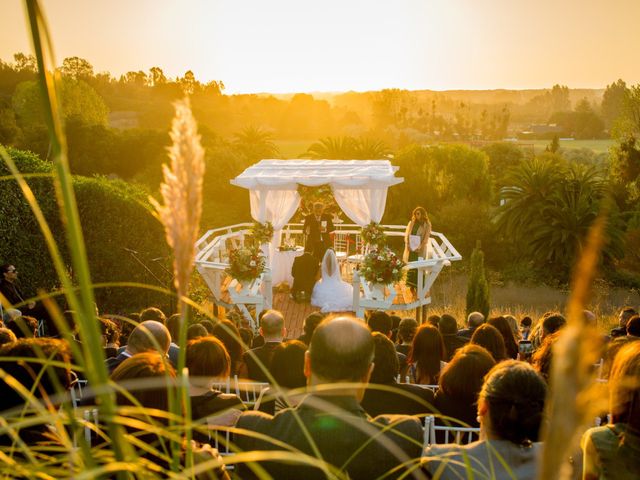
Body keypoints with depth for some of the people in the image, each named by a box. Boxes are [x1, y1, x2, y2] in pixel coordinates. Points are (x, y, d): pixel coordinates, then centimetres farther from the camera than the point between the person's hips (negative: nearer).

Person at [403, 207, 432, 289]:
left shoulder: (427, 224, 1)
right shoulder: (411, 223, 12)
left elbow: (426, 237, -6)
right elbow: (407, 234, 7)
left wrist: (420, 247, -18)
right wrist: (407, 244, -9)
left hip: (420, 249, -3)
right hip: (411, 248, 3)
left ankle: (418, 286, 1)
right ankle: (411, 285, 9)